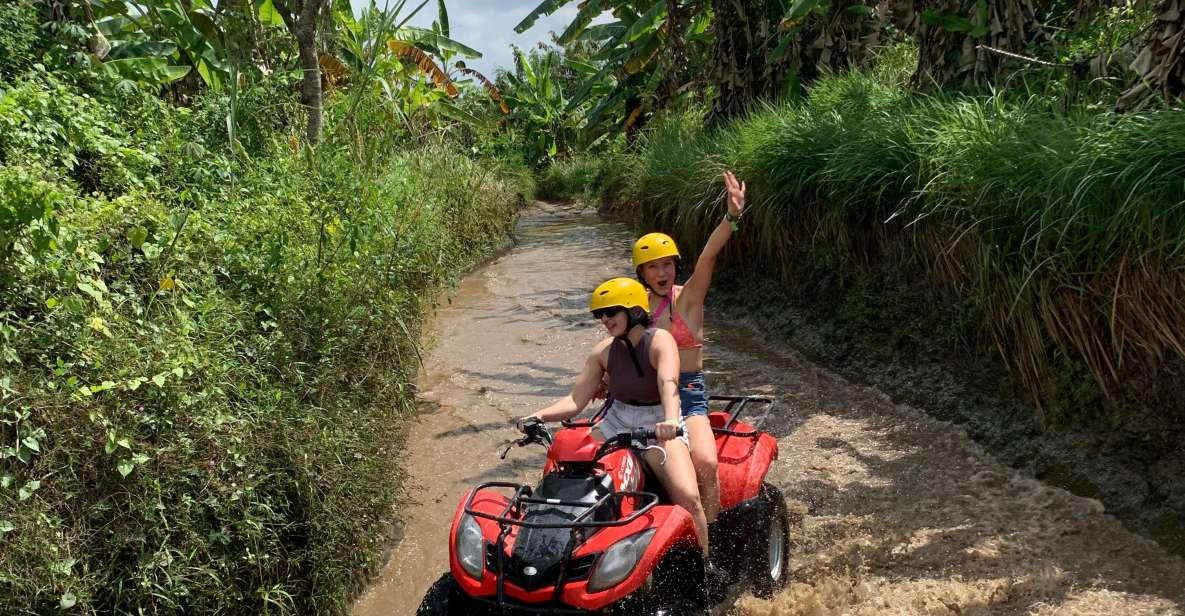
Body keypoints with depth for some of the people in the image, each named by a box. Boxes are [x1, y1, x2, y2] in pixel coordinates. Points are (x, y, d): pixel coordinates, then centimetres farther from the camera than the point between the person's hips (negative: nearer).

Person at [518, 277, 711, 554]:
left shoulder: (659, 341, -13)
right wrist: (540, 415, -16)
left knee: (688, 498, -26)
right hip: (616, 424, 5)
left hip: (659, 428, -5)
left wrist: (670, 419, -53)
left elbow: (668, 383, -32)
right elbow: (576, 400, 2)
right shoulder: (604, 350, 2)